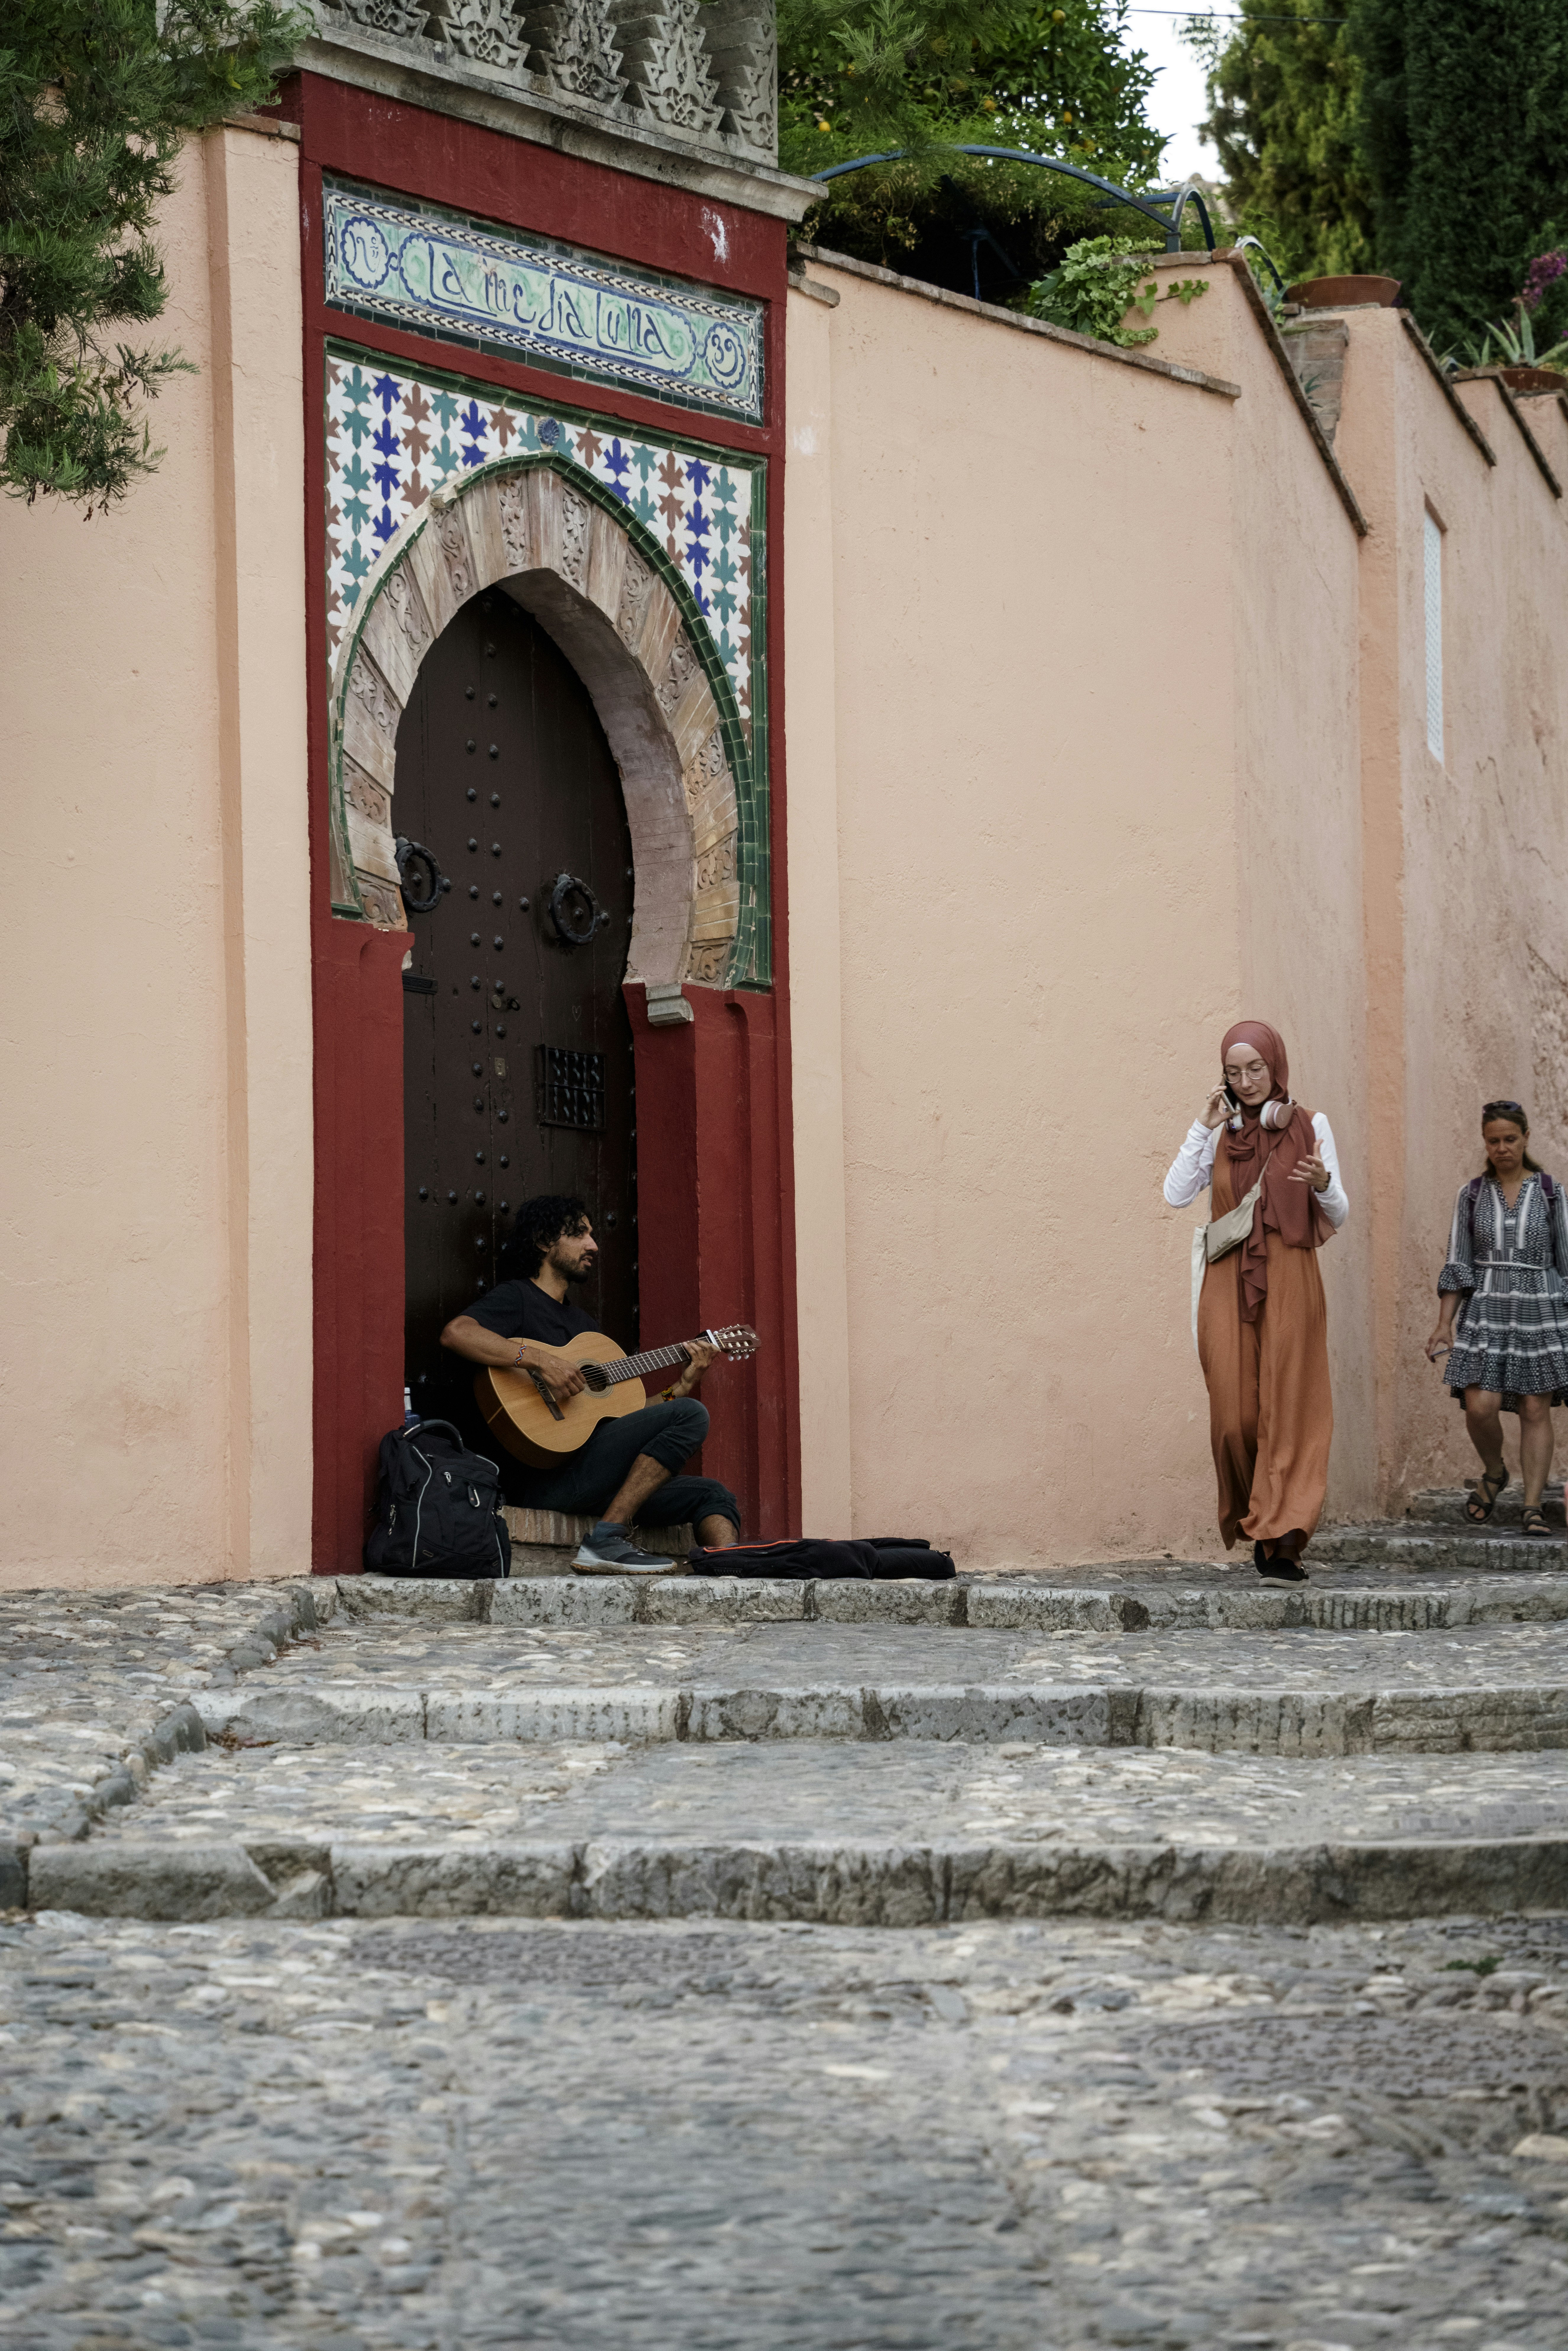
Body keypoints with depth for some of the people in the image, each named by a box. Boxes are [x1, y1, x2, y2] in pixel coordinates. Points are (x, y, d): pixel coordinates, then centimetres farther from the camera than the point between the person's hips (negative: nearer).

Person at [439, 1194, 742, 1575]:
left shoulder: (579, 1322, 28)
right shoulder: (517, 1298, 1)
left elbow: (621, 1414, 24)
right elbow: (456, 1333, -22)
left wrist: (684, 1386, 13)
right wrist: (540, 1361, -27)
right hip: (545, 1478, -9)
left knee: (711, 1494, 3)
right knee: (691, 1416, -18)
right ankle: (607, 1539, -23)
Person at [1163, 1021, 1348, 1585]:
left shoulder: (1310, 1127, 5)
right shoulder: (1221, 1132, 13)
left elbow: (1338, 1215, 3)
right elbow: (1176, 1194, 2)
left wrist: (1323, 1184, -18)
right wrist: (1203, 1127, -2)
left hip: (1289, 1282, -3)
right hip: (1229, 1284, 3)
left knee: (1286, 1410, -9)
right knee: (1235, 1414, -3)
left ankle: (1282, 1542, -12)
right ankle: (1264, 1526, 14)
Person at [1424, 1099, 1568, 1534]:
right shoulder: (1472, 1195, 6)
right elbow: (1457, 1263, 6)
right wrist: (1445, 1323, -2)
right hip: (1486, 1310, 0)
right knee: (1481, 1405, -12)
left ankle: (1533, 1505, -1)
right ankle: (1493, 1474, 16)